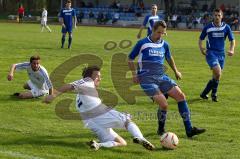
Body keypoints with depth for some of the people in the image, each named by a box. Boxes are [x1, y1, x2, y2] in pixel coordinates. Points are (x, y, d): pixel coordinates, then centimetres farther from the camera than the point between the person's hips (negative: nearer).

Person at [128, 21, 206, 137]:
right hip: (147, 79, -6)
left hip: (161, 77, 6)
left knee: (181, 96, -10)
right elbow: (130, 59, 7)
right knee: (163, 104, -22)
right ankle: (161, 130, 5)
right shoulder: (142, 43, -2)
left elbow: (169, 58, 33)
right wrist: (134, 74, -2)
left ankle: (189, 129, -7)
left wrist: (176, 71, 33)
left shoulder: (164, 45, 12)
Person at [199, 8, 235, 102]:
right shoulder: (208, 28, -2)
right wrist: (201, 48, -10)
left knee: (216, 76, 6)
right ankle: (214, 93, -2)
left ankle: (204, 93, 21)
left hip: (221, 54, 4)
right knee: (218, 73, -20)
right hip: (211, 53, -4)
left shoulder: (226, 27, 3)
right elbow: (201, 39, 8)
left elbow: (232, 40, 9)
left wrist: (231, 50, -8)